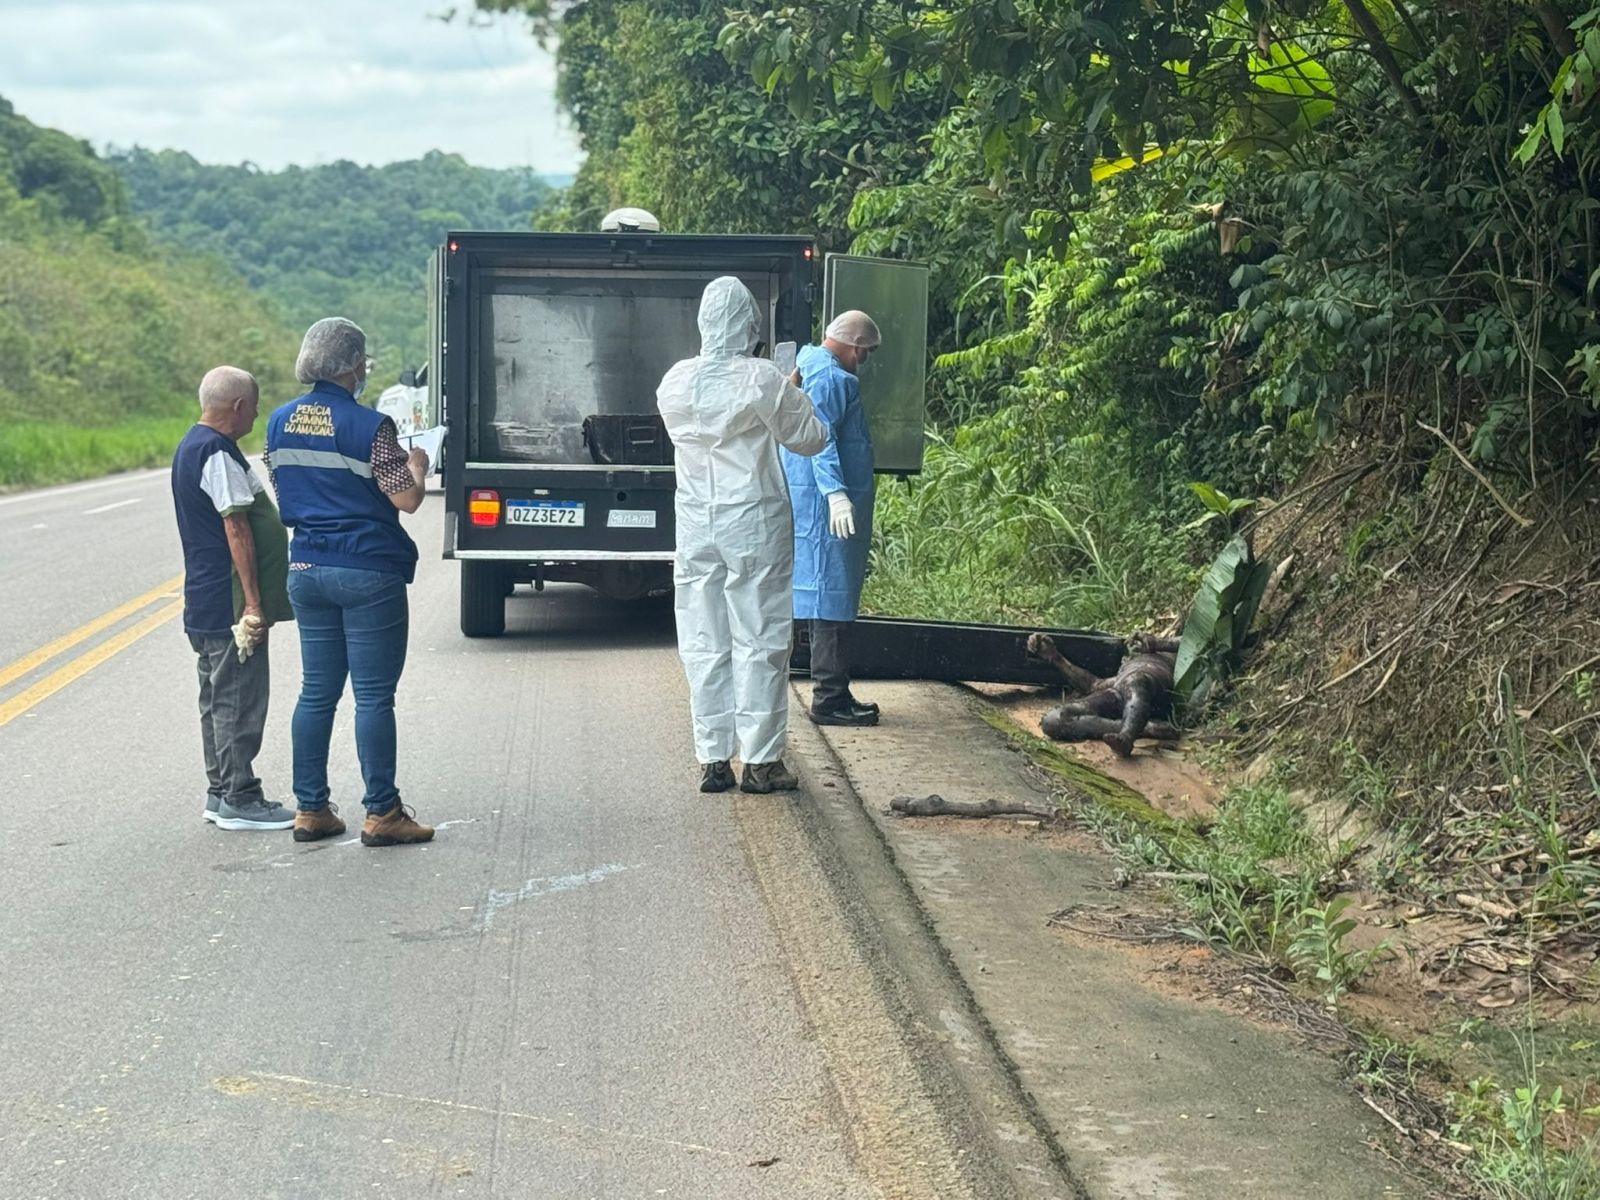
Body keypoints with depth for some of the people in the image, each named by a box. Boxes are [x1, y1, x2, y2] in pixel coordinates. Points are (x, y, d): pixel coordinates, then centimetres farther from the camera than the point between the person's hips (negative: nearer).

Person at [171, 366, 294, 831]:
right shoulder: (218, 453, -18)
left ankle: (221, 793, 21)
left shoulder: (190, 446, 16)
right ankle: (238, 800, 0)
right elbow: (237, 529, -20)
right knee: (239, 700, -5)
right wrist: (253, 602, -20)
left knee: (219, 697, 14)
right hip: (230, 604, -10)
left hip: (206, 605, 10)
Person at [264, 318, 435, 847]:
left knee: (316, 693, 12)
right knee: (374, 696, -1)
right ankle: (381, 814, 3)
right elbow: (407, 499, -12)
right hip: (368, 572, -6)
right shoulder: (368, 426, -14)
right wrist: (417, 466, 7)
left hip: (307, 570, 6)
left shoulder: (281, 422, 6)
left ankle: (311, 809, 15)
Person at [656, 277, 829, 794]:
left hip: (696, 527, 4)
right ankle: (761, 761, 5)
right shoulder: (763, 381, -12)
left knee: (704, 645, 8)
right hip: (755, 523, -4)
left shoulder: (674, 383, 1)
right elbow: (811, 439, -2)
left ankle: (713, 760, 11)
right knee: (759, 641, 2)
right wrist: (796, 398, 17)